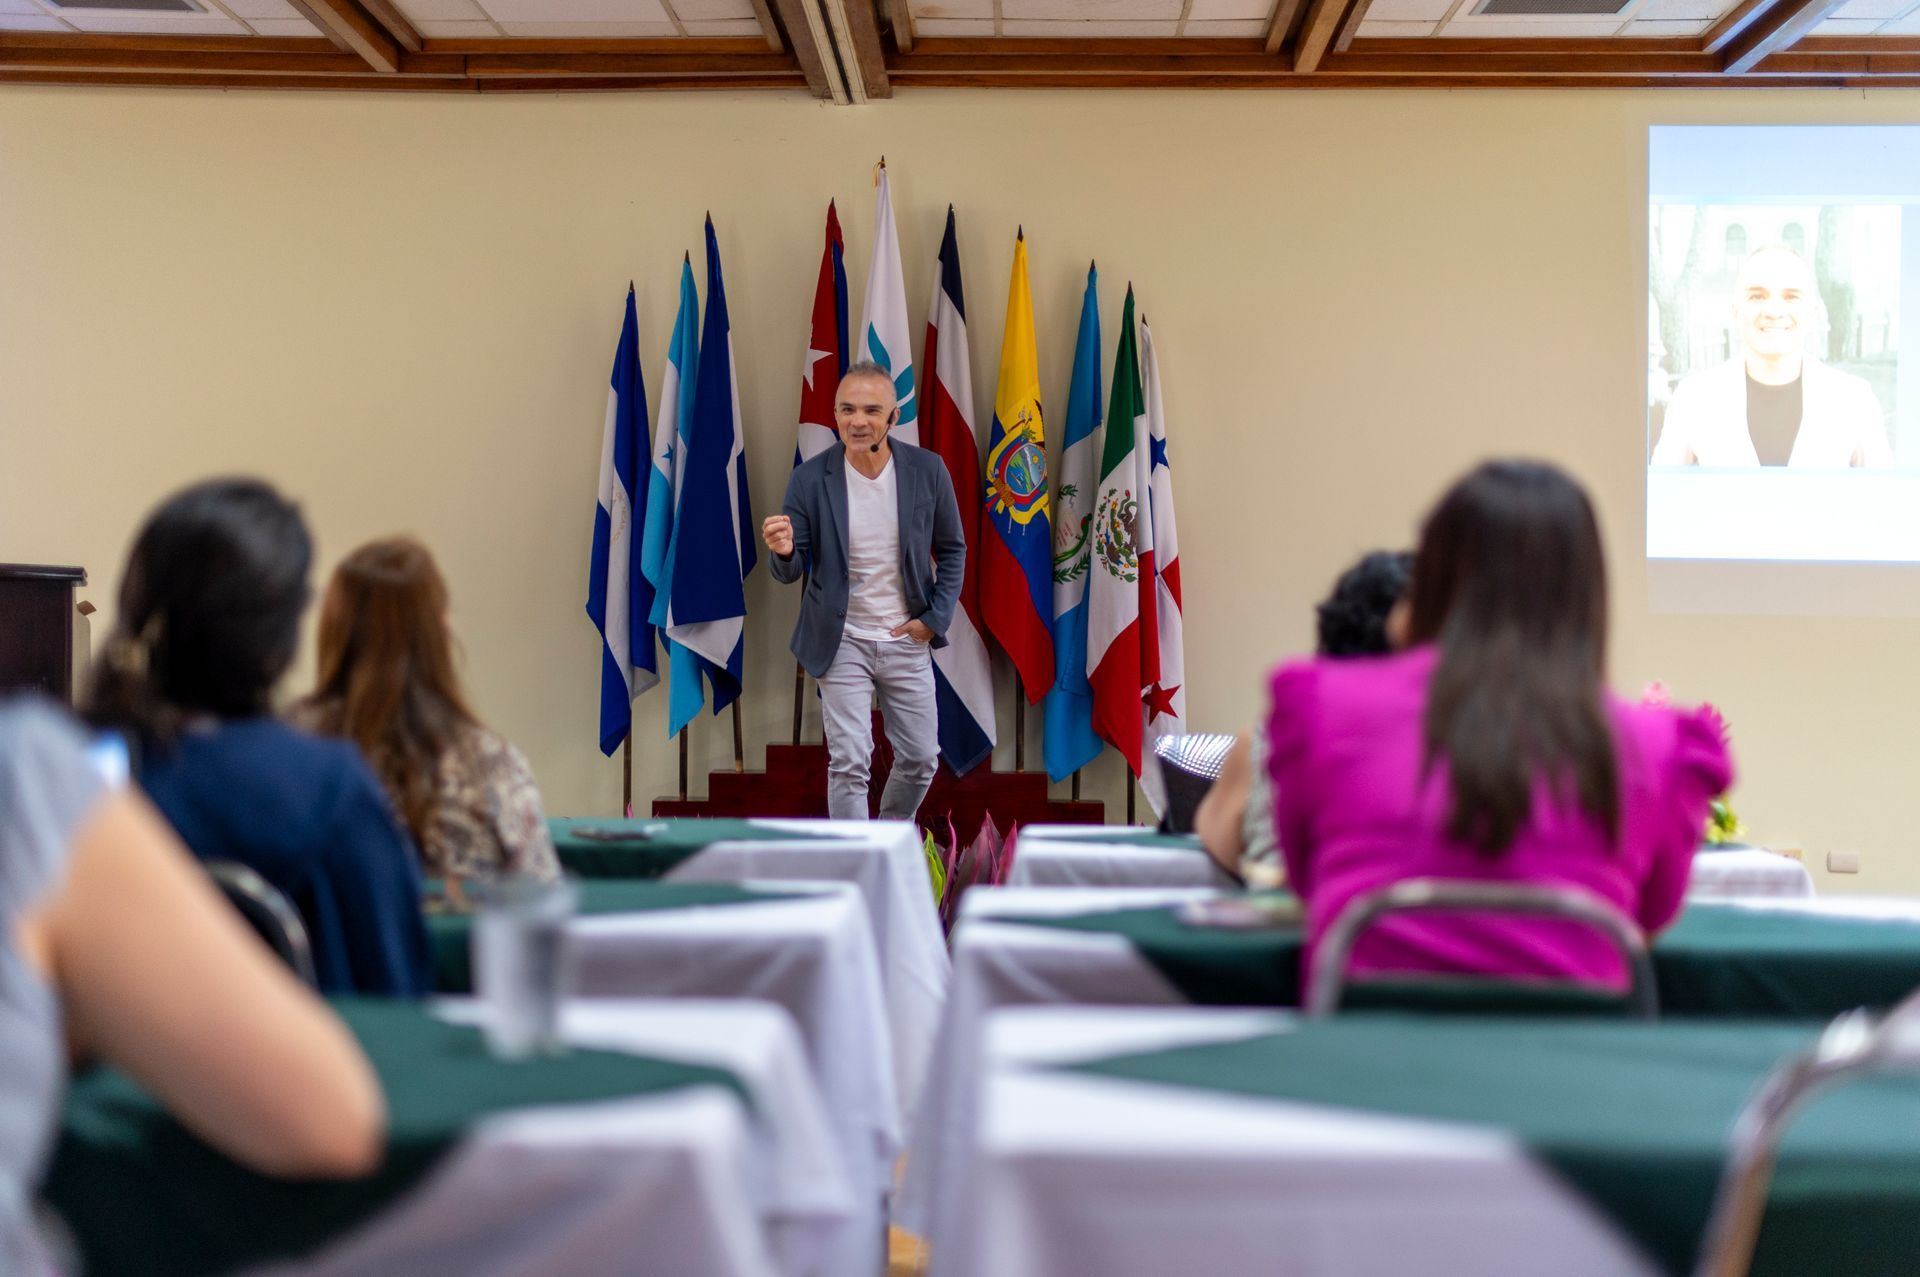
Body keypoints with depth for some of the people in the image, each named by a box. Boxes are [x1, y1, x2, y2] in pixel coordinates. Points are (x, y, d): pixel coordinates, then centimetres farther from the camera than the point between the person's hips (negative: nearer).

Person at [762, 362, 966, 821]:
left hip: (907, 642, 2)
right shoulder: (809, 479, -11)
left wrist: (936, 617, -5)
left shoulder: (927, 470, -8)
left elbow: (952, 549, 5)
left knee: (920, 758, 12)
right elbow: (790, 572, -7)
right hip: (843, 642, -2)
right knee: (849, 763, -6)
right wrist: (783, 552, -31)